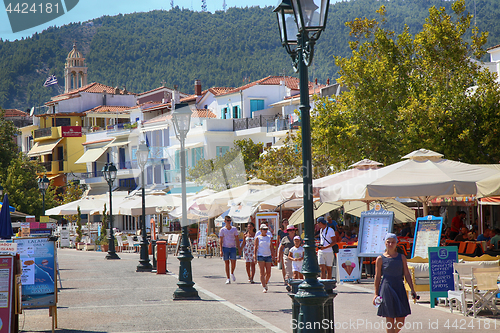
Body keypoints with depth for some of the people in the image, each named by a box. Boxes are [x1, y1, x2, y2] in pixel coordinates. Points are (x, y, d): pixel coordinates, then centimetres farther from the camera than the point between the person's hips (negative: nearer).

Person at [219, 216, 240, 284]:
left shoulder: (234, 229, 7)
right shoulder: (222, 230, 2)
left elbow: (237, 239, 10)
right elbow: (221, 240, 0)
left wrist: (239, 248, 5)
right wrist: (221, 250, -7)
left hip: (233, 248, 1)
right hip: (225, 248, -1)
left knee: (233, 263, -7)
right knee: (226, 263, -1)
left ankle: (232, 274, 22)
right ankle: (228, 279, 4)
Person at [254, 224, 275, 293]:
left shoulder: (269, 237, 12)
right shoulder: (258, 238, 2)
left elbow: (271, 247, 15)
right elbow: (255, 248, 0)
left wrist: (273, 256, 10)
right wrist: (255, 257, -9)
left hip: (268, 256, 3)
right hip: (260, 256, -3)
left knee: (268, 273, 0)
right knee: (262, 272, -7)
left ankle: (265, 283, 25)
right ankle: (264, 287, -7)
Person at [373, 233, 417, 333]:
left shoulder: (402, 257, 7)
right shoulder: (380, 259, 0)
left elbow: (407, 274, 9)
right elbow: (377, 277, 2)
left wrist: (412, 290, 3)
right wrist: (376, 294, -1)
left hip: (399, 288, 3)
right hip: (387, 290, -3)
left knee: (401, 321, 4)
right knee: (389, 319, -2)